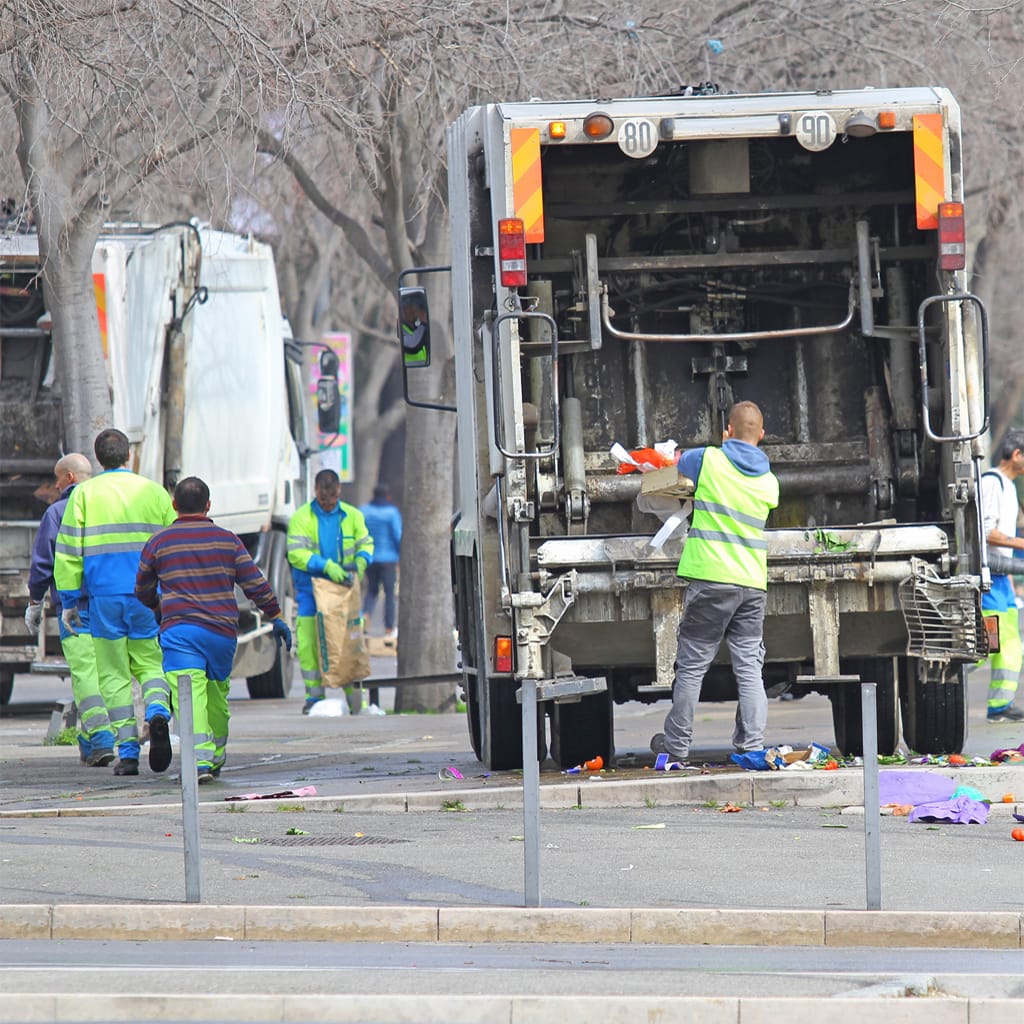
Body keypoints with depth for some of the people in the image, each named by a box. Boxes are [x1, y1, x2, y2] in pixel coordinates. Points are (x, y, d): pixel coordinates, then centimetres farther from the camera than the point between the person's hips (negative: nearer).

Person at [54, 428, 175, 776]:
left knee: (114, 674, 6)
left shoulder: (84, 495, 1)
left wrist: (69, 600, 5)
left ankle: (127, 750, -1)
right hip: (148, 598, 1)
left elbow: (68, 551, -1)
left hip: (104, 597, -1)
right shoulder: (154, 492, 6)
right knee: (150, 663, 14)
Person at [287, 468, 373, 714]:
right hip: (311, 590, -2)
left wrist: (361, 561, -13)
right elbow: (296, 553, -13)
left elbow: (365, 543, 11)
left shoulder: (352, 516, 8)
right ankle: (314, 696, 4)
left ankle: (355, 696, 2)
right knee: (308, 645, -4)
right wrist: (327, 566, -25)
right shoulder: (301, 518, -4)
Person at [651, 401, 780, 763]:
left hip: (711, 578, -3)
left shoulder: (707, 461, -3)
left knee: (692, 665, 5)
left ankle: (677, 744, 12)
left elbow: (681, 465, 16)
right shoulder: (769, 482, 7)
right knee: (749, 668, 4)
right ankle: (752, 744, -2)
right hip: (752, 583, 3)